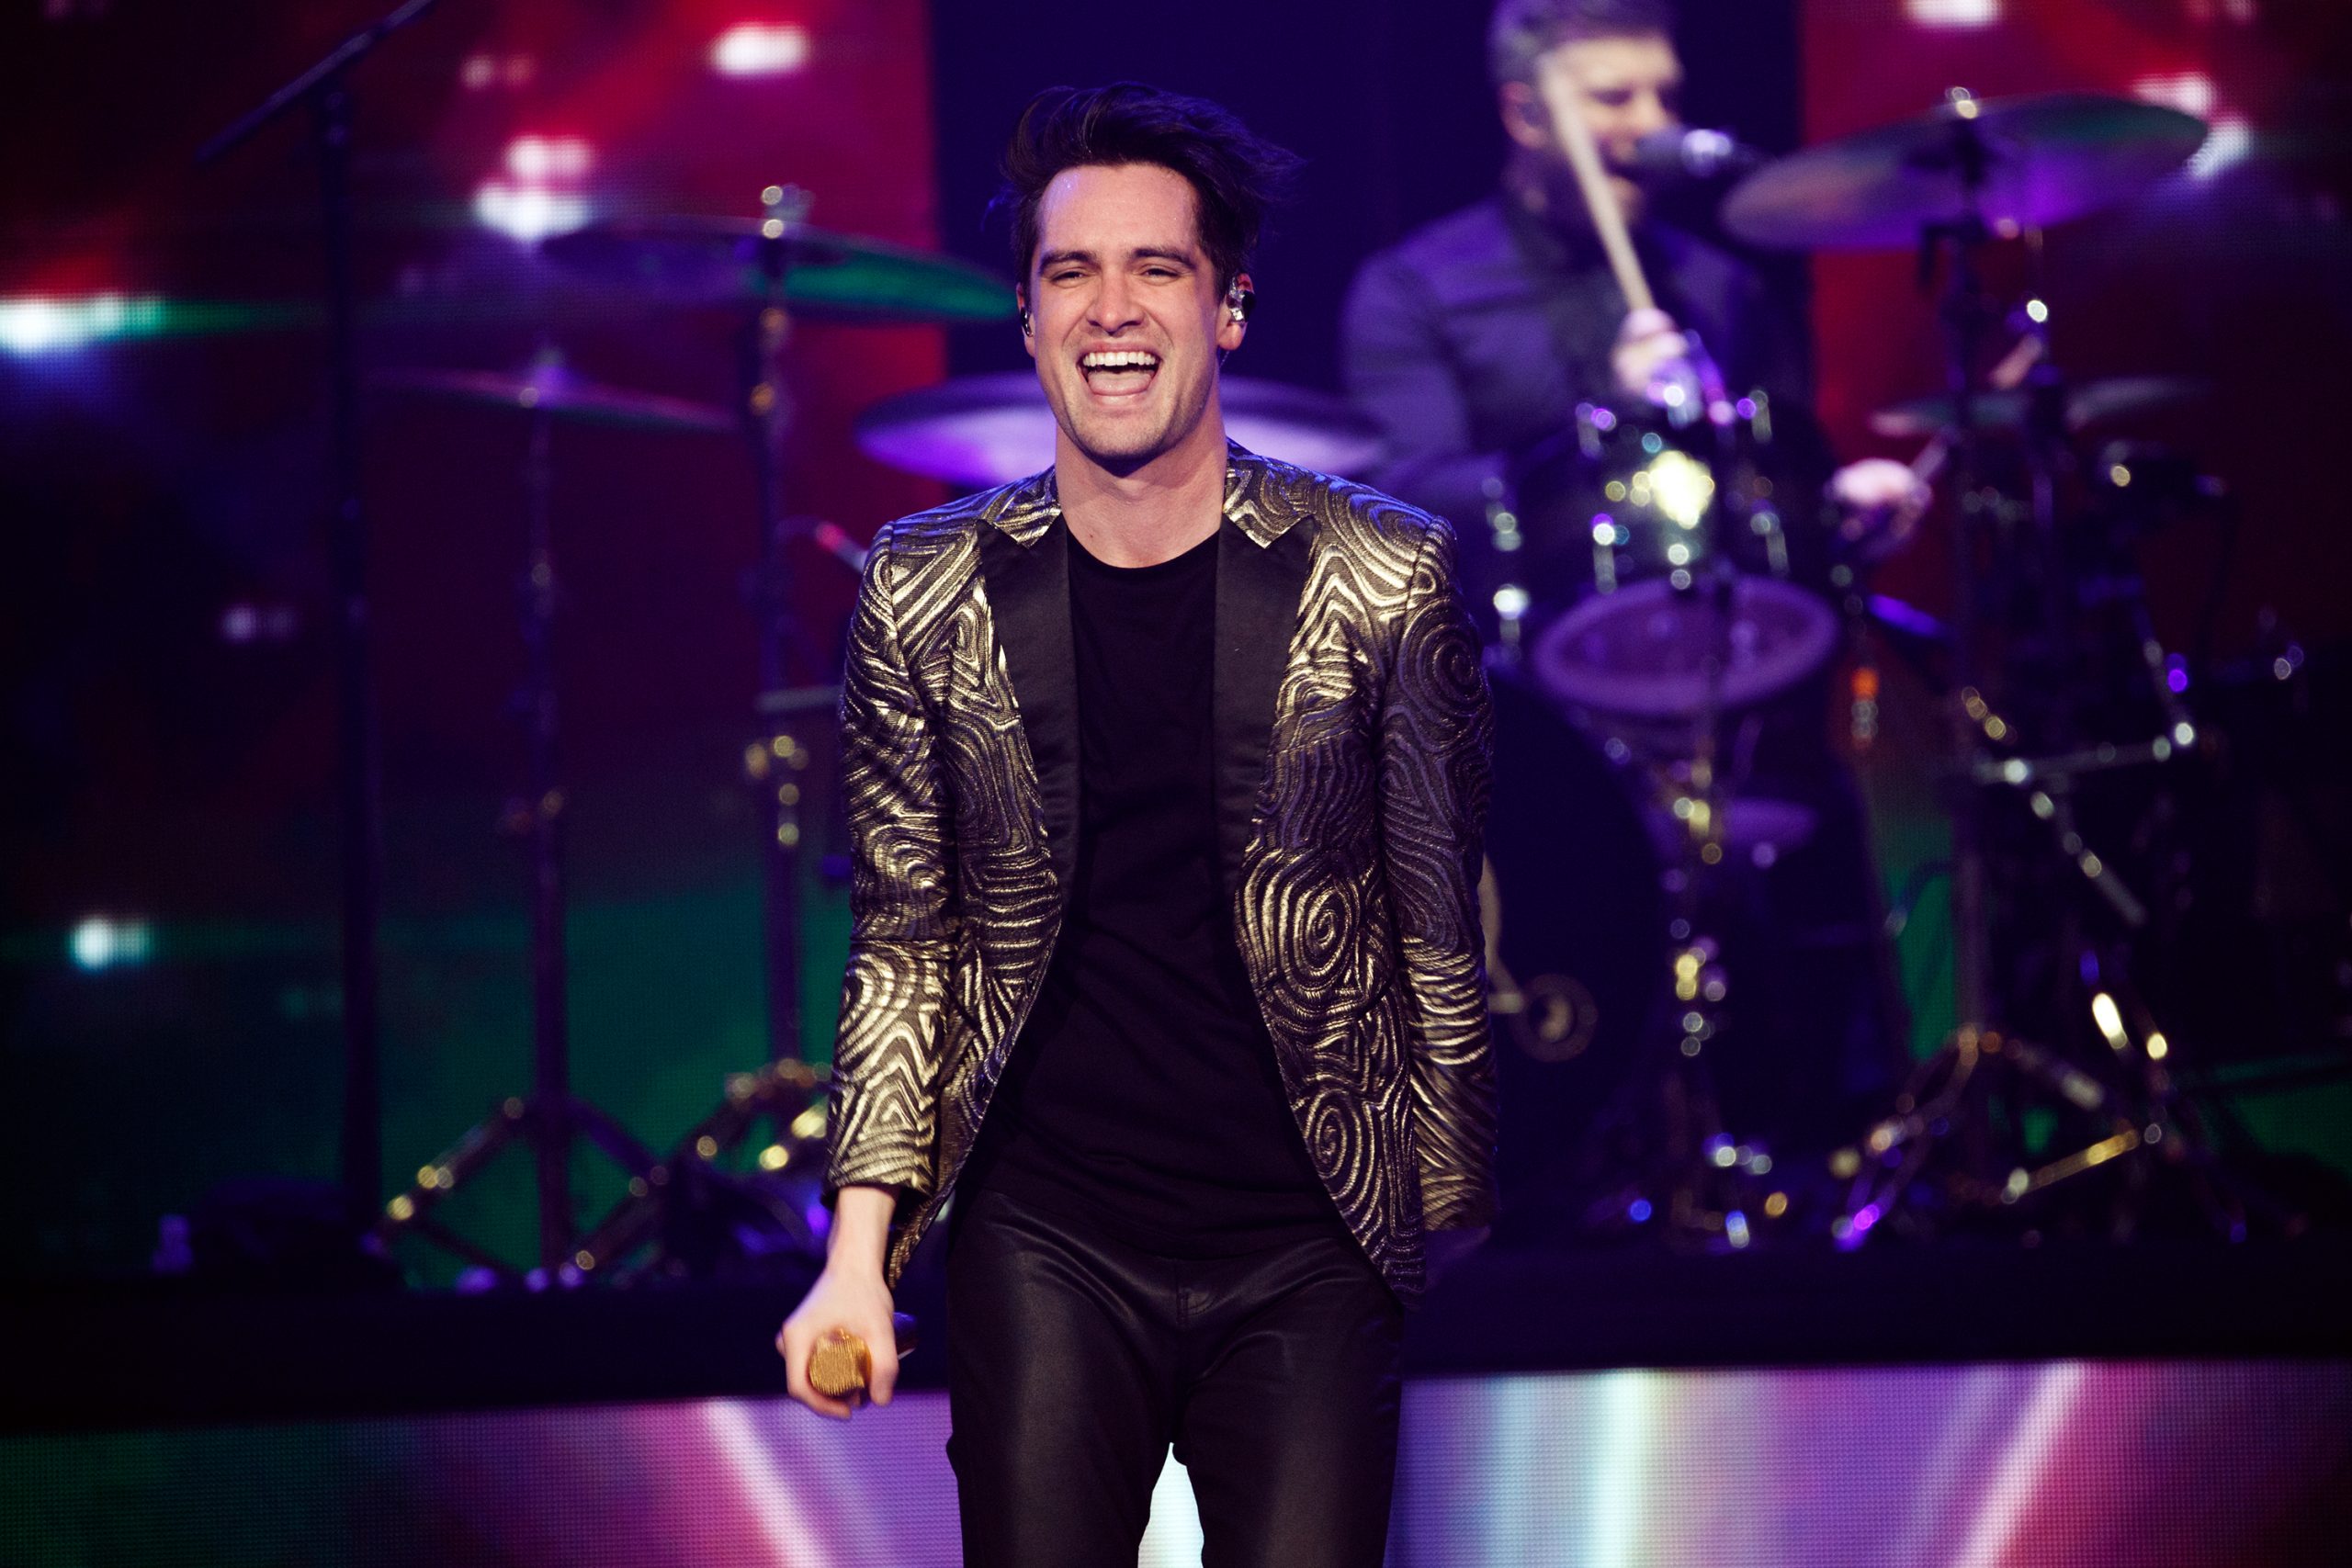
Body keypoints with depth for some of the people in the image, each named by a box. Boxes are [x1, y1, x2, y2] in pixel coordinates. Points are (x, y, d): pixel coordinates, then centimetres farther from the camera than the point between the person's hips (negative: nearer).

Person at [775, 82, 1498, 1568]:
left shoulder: (1386, 579, -2)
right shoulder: (925, 594, 2)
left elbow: (1438, 926, 4)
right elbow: (905, 940, 7)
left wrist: (1444, 1218, 6)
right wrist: (860, 1247, -1)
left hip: (1307, 1260, -1)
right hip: (1045, 1246, 1)